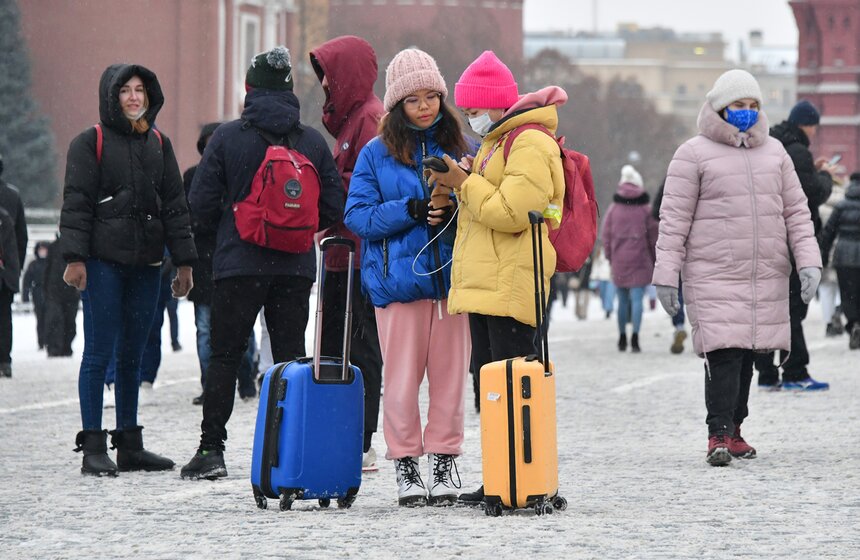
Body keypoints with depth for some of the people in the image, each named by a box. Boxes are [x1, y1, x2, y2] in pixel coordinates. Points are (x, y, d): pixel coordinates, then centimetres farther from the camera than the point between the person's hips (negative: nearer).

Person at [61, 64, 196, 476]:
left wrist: (184, 262, 11)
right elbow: (76, 205, -5)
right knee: (99, 352, -6)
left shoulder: (159, 144, 15)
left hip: (145, 263, 5)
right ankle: (92, 446, -5)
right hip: (103, 260, -5)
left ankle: (130, 445, 15)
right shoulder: (90, 144, 0)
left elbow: (174, 206, 16)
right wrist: (74, 258, -13)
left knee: (132, 354, 9)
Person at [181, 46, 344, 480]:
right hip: (296, 267, 2)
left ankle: (211, 450, 0)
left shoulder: (227, 137, -5)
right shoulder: (313, 141, 2)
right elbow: (334, 205, 4)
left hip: (239, 262, -2)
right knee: (291, 357, 8)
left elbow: (201, 203, -5)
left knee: (224, 355, 4)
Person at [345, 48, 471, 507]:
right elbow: (358, 216, -2)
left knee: (450, 374, 3)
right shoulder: (376, 153, 4)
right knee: (402, 377, -1)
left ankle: (444, 463, 13)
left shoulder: (459, 148, 10)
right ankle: (405, 465, 8)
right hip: (398, 279, -2)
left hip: (451, 276, 2)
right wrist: (413, 209, -14)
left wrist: (456, 206, -11)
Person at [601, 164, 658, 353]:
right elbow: (654, 236, 0)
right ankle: (635, 336, -18)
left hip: (619, 260, 2)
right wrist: (654, 259, 11)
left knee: (622, 300, 13)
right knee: (637, 299, -5)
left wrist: (610, 257, 15)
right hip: (640, 260, -2)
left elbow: (605, 235, 5)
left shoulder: (614, 208, 2)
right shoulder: (645, 209, -3)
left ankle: (622, 338, 19)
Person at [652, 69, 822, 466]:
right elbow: (674, 218, -1)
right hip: (714, 277, -5)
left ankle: (734, 430, 17)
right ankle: (719, 434, -15)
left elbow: (796, 210, 16)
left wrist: (808, 259, 3)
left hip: (767, 277, 5)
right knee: (724, 354, -16)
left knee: (746, 355, 7)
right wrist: (666, 274, -6)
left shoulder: (773, 152, 15)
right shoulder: (694, 154, 1)